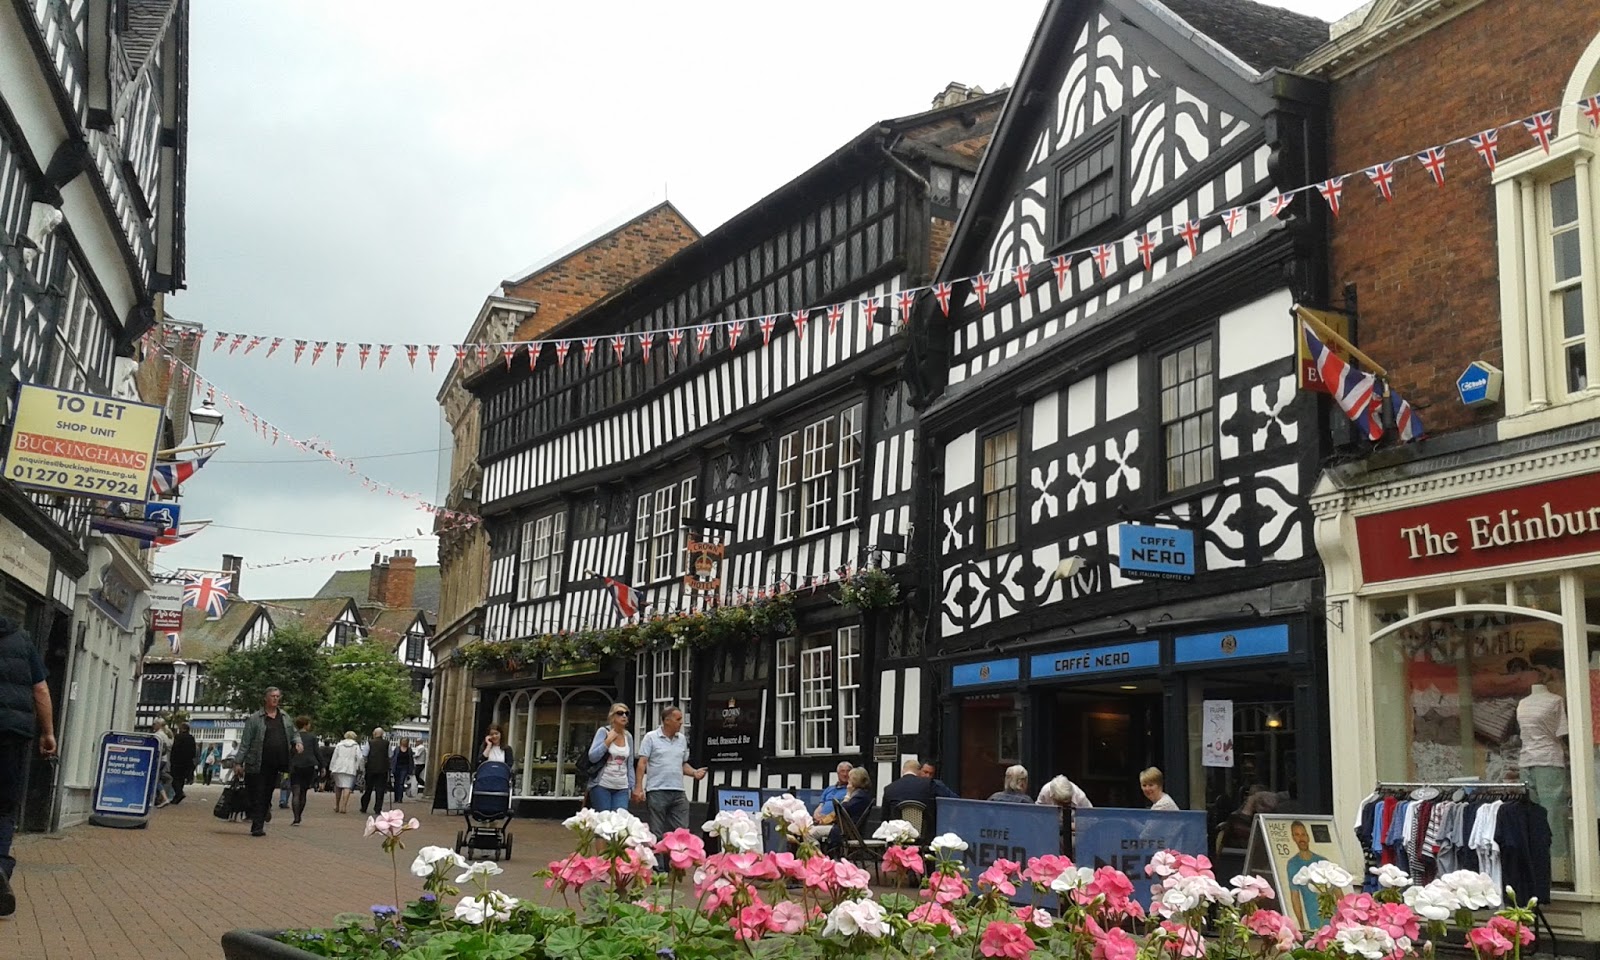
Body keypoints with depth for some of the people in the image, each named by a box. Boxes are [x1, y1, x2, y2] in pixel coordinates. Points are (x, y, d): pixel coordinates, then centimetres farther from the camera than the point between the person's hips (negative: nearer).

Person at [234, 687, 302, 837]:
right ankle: (258, 826, -1)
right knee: (257, 795, -3)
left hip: (275, 765, 4)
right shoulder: (255, 718, 0)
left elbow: (293, 734, 24)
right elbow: (245, 742, -1)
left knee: (268, 794, 8)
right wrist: (238, 762, -5)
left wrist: (297, 743, 2)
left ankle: (258, 825, 21)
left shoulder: (285, 717, 14)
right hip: (258, 763, -4)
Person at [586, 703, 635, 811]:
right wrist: (609, 740, -13)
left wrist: (632, 787, 10)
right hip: (602, 786, -3)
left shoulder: (628, 737, 10)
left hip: (622, 788, 4)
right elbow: (592, 757, -10)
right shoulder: (603, 731, -2)